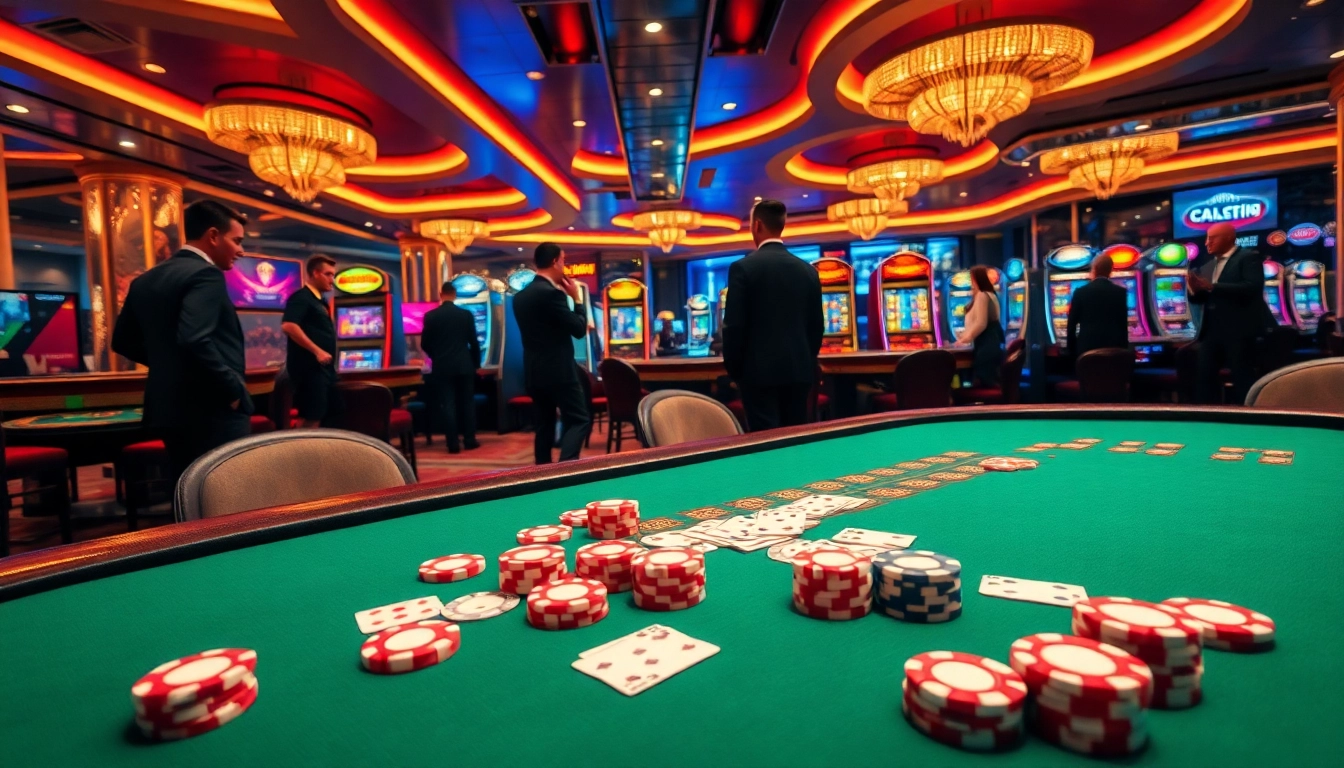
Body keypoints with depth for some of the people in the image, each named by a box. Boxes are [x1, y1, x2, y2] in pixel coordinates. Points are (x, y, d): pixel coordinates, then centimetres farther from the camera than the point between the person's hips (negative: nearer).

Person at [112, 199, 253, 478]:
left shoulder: (146, 280, 13)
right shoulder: (205, 274, -14)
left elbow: (123, 341, 20)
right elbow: (194, 340, -27)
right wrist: (233, 390, -18)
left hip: (170, 408, 9)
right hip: (213, 413, -9)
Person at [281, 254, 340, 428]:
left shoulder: (319, 302, 19)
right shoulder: (301, 298, -9)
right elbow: (288, 326, -23)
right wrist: (317, 351, -24)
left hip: (324, 367, 10)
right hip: (309, 367, -10)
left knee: (330, 414, 13)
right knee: (311, 418, -9)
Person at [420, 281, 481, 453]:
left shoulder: (430, 316, -2)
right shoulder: (466, 314, 0)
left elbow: (425, 344, 2)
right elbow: (474, 342, 2)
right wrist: (476, 363, 16)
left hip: (442, 367, -1)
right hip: (464, 366, 1)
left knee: (447, 405, 1)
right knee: (467, 403, 9)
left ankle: (453, 443, 1)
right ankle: (470, 440, 10)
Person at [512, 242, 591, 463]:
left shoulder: (520, 296, 11)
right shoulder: (552, 292, -15)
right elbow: (579, 329, -13)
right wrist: (577, 299, -1)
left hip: (534, 372, 8)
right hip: (558, 371, -8)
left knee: (544, 425, 13)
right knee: (579, 420, -1)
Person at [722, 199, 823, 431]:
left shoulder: (743, 267, -7)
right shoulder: (808, 270, 7)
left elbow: (734, 325, -9)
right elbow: (816, 326, 10)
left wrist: (734, 370, 2)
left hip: (760, 371, -5)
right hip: (799, 371, 5)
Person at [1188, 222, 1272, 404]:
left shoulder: (1249, 258, -3)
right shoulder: (1208, 266, 18)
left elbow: (1253, 288, -18)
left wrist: (1213, 287, -21)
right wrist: (1194, 289, -7)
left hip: (1239, 331, -7)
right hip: (1212, 331, 7)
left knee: (1242, 379, 0)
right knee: (1203, 376, 5)